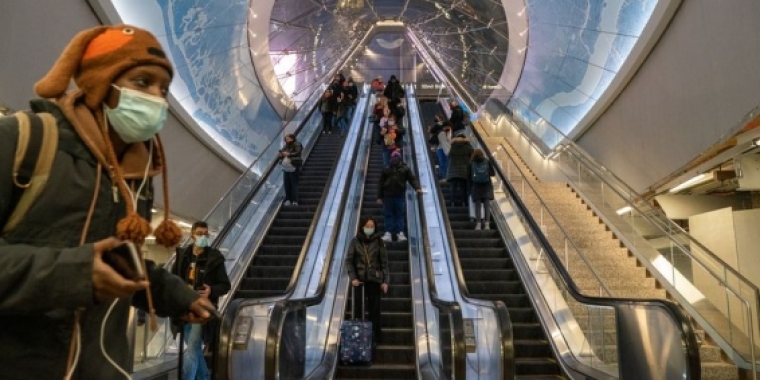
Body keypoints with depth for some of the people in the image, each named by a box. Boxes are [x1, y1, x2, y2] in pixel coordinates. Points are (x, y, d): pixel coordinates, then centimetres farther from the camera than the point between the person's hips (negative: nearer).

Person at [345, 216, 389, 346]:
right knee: (358, 309, 2)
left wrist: (385, 281, -3)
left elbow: (384, 263, 2)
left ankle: (376, 338, 12)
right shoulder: (355, 241, 0)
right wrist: (353, 278, -10)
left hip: (375, 280, 0)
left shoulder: (379, 242, 1)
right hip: (359, 280, 0)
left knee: (375, 310, 2)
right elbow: (349, 261, 1)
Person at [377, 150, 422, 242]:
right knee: (388, 214, 2)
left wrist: (417, 188, -19)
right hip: (388, 196, 1)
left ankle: (400, 233, 0)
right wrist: (379, 197, 3)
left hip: (400, 196, -1)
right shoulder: (386, 170, 10)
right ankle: (388, 233, 3)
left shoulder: (405, 169, 7)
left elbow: (412, 179, -1)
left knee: (400, 214, -1)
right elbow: (381, 183, 9)